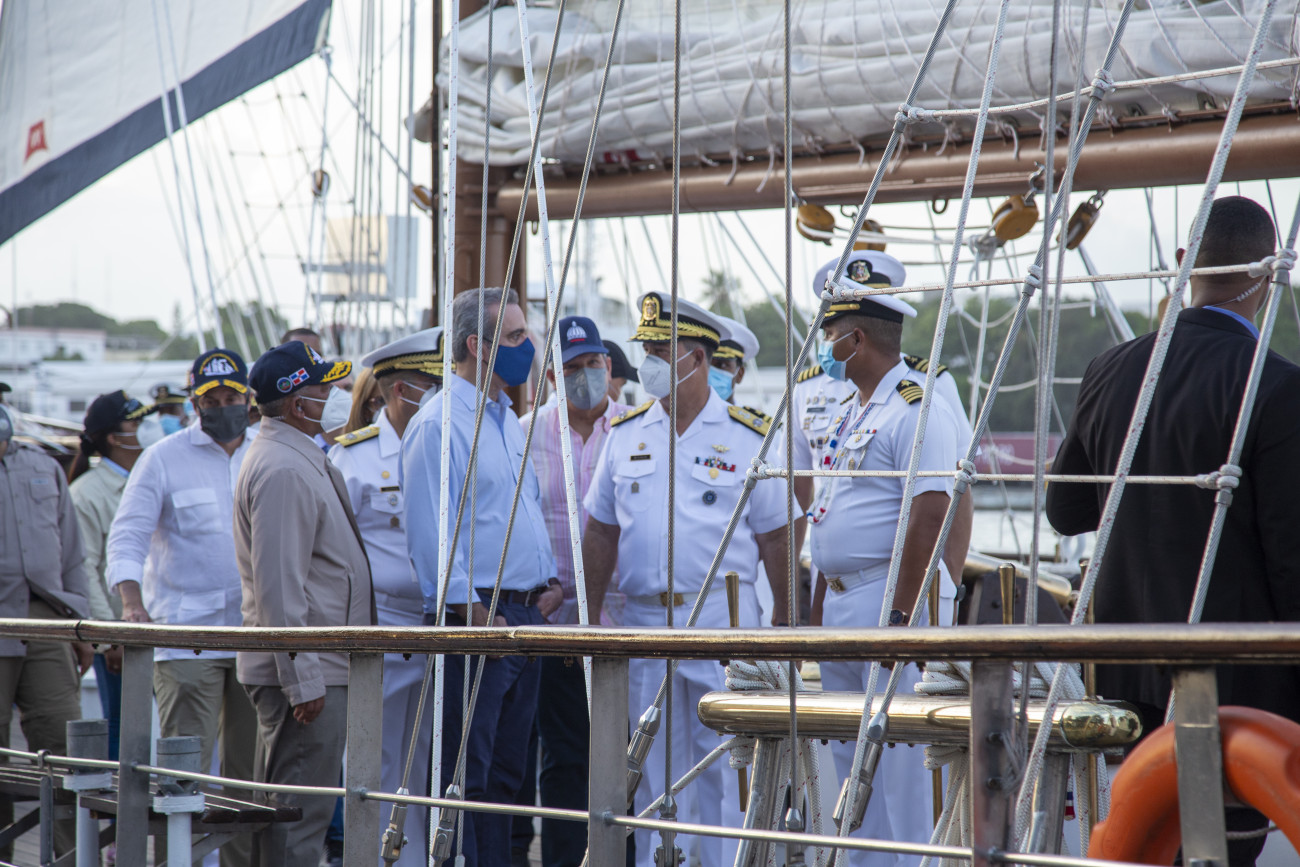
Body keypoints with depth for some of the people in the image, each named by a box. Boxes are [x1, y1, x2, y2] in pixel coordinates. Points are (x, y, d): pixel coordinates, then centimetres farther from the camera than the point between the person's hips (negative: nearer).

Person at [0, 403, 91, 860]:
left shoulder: (44, 468, 18)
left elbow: (71, 554, 22)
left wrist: (78, 622, 16)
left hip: (46, 622, 4)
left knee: (62, 738, -4)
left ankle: (70, 855, -4)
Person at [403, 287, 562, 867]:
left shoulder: (508, 421, 18)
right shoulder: (440, 424, -10)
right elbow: (430, 532, -16)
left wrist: (549, 579, 13)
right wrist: (471, 611, -19)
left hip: (525, 617, 9)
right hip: (476, 616, -9)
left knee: (505, 770, 11)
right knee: (466, 774, -7)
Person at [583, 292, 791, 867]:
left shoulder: (746, 437, 1)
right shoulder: (626, 433, 10)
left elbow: (774, 538, 2)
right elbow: (601, 532, 13)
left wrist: (785, 623, -2)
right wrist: (589, 615, 7)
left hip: (722, 618, -3)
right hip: (644, 619, 3)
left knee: (723, 761, -4)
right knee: (654, 766, 6)